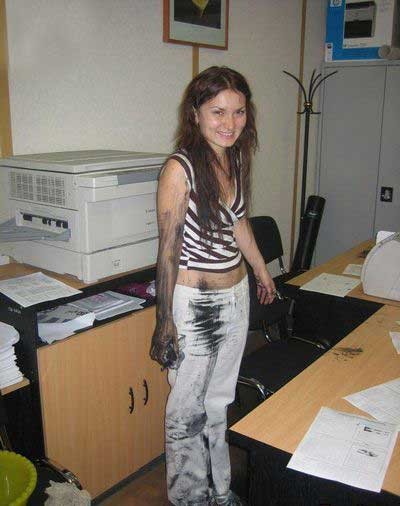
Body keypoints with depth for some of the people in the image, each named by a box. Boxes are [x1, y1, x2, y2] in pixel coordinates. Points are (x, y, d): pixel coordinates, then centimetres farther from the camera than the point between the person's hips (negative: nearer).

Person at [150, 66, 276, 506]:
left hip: (235, 296, 7)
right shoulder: (179, 169, -18)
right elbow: (169, 251, -17)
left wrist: (261, 271, 27)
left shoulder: (234, 159, 4)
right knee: (188, 410, 8)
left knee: (219, 401, 21)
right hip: (194, 303, -7)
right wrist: (165, 321, -16)